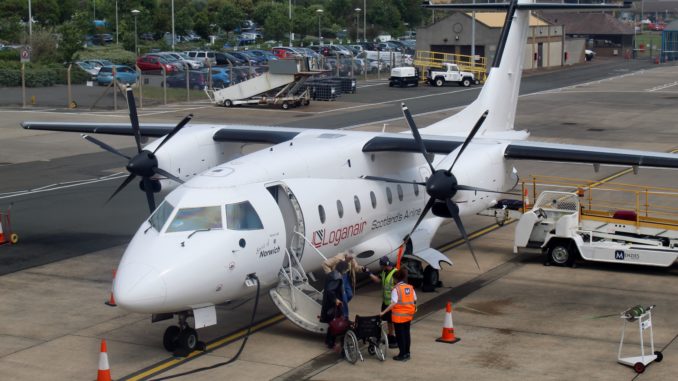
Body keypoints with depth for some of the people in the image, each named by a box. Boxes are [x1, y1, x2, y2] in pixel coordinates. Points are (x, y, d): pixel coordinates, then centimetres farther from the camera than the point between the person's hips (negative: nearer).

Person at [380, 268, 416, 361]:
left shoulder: (396, 289, -16)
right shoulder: (410, 288, 2)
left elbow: (393, 303, -23)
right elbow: (415, 301, 6)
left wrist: (384, 312, -23)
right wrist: (413, 310, 23)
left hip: (399, 316, -6)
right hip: (408, 315, 6)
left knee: (400, 335, 3)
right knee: (406, 333, 16)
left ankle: (402, 355, 5)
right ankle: (407, 353, 22)